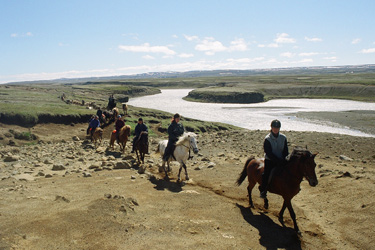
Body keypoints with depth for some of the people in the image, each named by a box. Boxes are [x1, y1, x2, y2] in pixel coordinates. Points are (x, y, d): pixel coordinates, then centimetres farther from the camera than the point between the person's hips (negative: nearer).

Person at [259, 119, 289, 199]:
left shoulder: (283, 138, 1)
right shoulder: (267, 139, -12)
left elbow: (286, 151, 6)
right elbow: (269, 153, -16)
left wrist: (285, 160, -11)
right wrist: (278, 161, -23)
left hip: (281, 160, 4)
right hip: (269, 160, -4)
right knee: (266, 173, -16)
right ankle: (263, 191, 2)